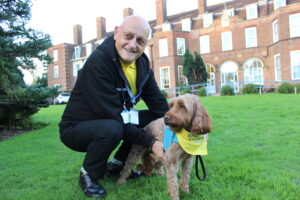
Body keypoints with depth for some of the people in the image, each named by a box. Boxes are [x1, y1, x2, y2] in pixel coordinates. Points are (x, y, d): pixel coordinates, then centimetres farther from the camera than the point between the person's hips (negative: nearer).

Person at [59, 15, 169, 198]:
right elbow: (111, 115, -30)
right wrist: (150, 143, -28)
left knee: (156, 119, -5)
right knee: (112, 128, -36)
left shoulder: (142, 63, -4)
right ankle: (88, 175, -4)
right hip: (77, 128, -6)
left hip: (112, 121, 7)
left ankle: (118, 164, 11)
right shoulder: (98, 61, -27)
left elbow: (159, 103, -2)